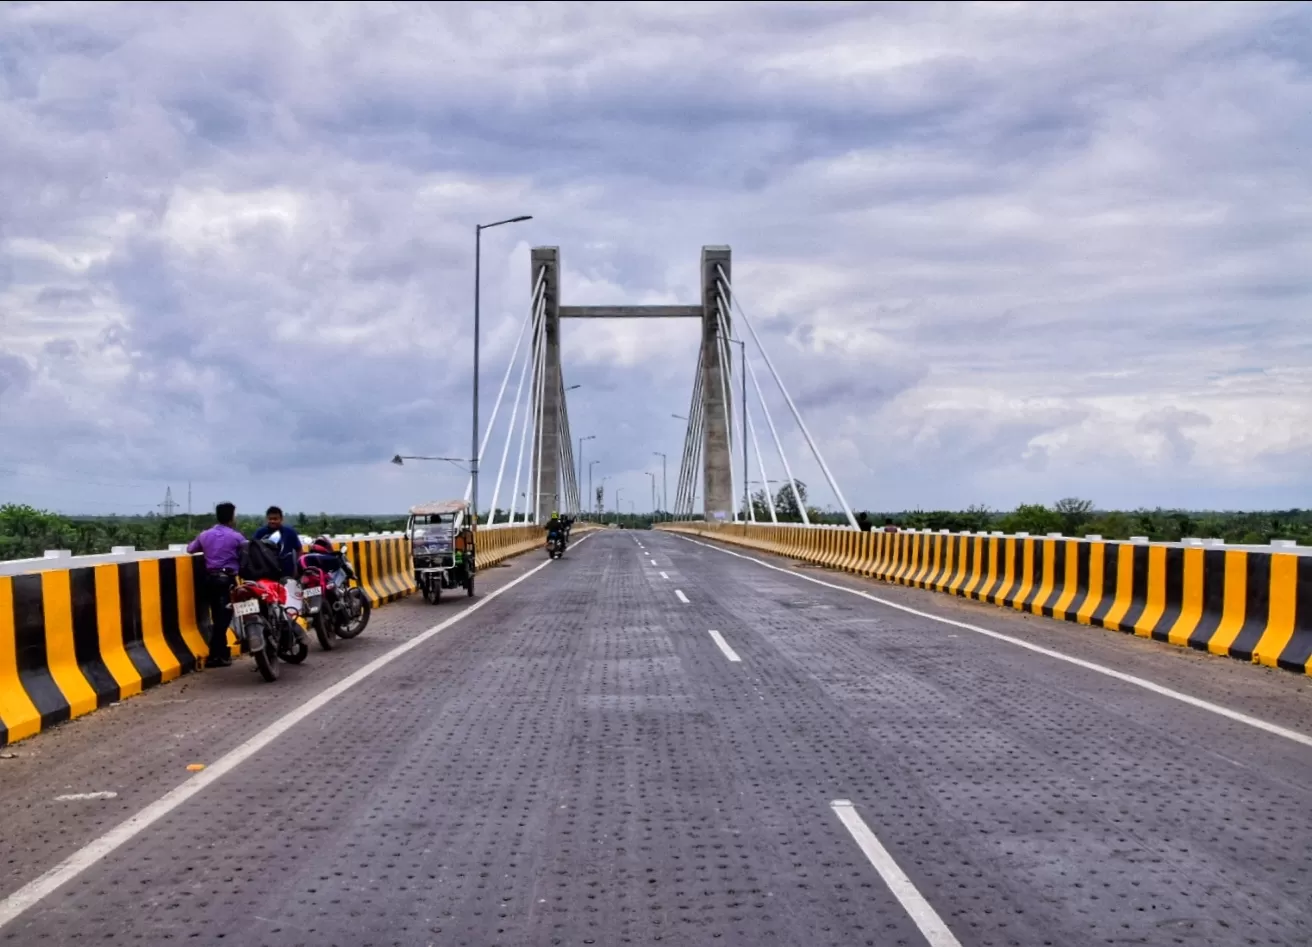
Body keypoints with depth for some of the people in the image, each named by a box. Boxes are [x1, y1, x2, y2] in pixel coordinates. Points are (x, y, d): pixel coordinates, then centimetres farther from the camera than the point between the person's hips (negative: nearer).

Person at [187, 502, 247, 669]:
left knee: (217, 616, 12)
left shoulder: (205, 535, 9)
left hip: (211, 578, 5)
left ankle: (221, 653, 14)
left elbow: (190, 548, 21)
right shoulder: (236, 537, -6)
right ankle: (215, 656, -6)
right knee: (223, 617, -4)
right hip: (228, 579, -5)